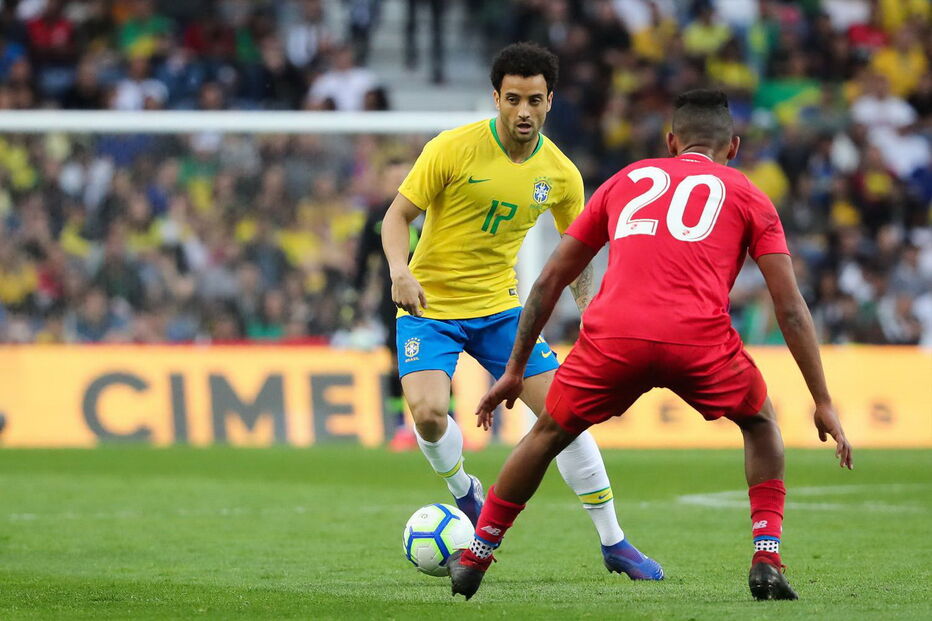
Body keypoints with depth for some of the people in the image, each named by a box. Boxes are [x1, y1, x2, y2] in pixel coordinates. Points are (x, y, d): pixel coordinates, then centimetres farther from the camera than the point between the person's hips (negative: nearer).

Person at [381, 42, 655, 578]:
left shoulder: (561, 175, -4)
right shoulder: (452, 149, -16)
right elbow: (398, 215, -10)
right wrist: (400, 271, -29)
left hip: (500, 307, 3)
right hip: (430, 307, -3)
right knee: (429, 412, -25)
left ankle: (614, 543, 7)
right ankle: (465, 493, 9)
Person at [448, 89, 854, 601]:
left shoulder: (626, 180, 28)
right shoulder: (747, 196, 21)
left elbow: (550, 280, 29)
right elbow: (790, 308, 13)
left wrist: (514, 370, 36)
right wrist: (822, 403, 16)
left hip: (613, 337, 1)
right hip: (701, 342, -1)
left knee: (547, 435, 25)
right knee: (760, 422, 28)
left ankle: (473, 560, 31)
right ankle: (767, 559, 14)